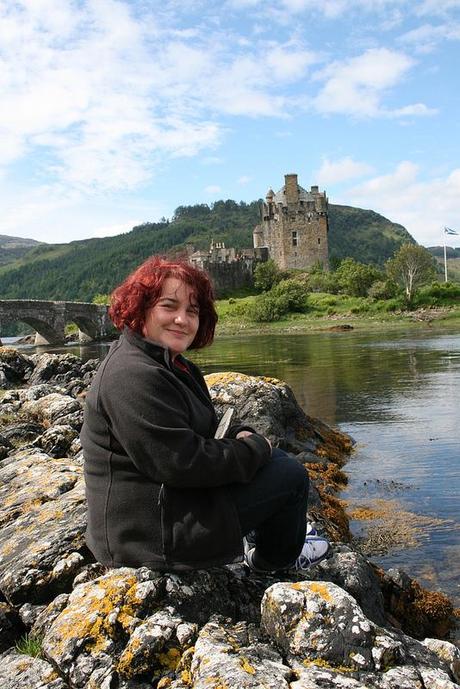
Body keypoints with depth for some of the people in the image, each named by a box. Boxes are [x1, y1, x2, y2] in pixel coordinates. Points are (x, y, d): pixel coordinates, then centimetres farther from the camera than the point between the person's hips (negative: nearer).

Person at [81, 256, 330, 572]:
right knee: (291, 475, -2)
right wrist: (253, 447, -14)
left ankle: (261, 535, 34)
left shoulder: (171, 365, 9)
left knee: (277, 459, 18)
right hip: (154, 532, -11)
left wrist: (240, 436, -4)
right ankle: (274, 558, 23)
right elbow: (181, 463, -28)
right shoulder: (133, 377, -26)